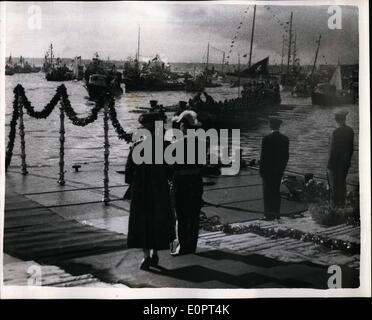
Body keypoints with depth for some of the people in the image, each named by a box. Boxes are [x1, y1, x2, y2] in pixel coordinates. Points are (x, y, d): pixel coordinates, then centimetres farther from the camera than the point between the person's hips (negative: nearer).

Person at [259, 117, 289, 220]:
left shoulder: (267, 139, -16)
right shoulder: (285, 139, 1)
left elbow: (263, 155, -14)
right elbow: (286, 155, 5)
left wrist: (261, 169, -5)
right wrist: (282, 167, 16)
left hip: (267, 169, -5)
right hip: (279, 169, 5)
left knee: (268, 192, 2)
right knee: (276, 191, 15)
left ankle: (269, 214, 4)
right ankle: (276, 213, 20)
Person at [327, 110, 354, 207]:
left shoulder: (336, 133, -26)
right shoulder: (350, 131, -5)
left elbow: (333, 151, -22)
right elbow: (351, 147, 6)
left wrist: (329, 166, -13)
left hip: (336, 163, -7)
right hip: (346, 162, 7)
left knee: (334, 185, 8)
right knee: (342, 182, 23)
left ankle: (334, 204, 19)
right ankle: (342, 202, 36)